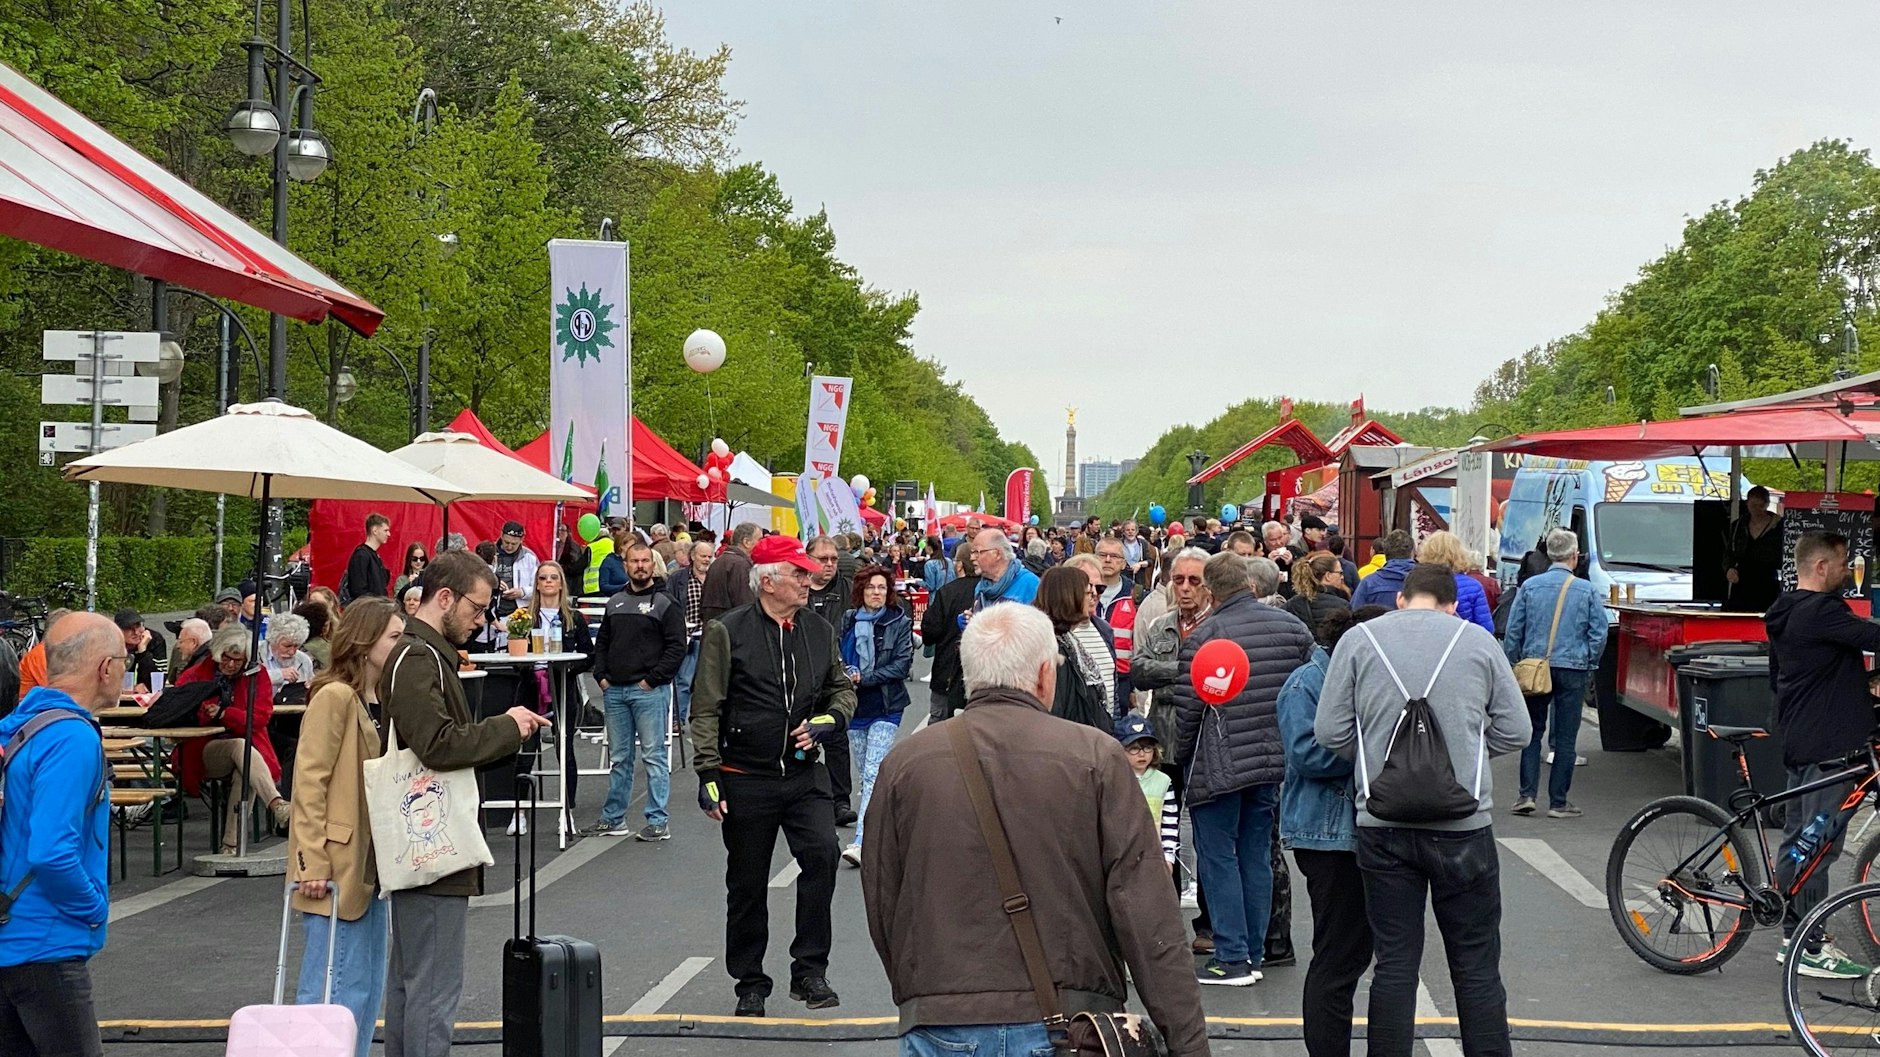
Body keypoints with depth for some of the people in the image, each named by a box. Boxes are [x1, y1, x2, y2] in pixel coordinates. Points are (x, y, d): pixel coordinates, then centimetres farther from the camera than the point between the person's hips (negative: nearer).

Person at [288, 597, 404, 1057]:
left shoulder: (384, 700, 13)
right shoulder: (335, 697, -13)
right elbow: (308, 784, -17)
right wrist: (312, 865, -22)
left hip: (373, 869, 9)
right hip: (337, 872, -9)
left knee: (369, 989, 14)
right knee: (335, 994, -6)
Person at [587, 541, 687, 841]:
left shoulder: (665, 603, -3)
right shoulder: (615, 602, 15)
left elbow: (676, 647, -9)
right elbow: (602, 643, 22)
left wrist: (652, 679, -13)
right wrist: (601, 676, 8)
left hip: (650, 692, -6)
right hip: (615, 691, 6)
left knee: (654, 757, -3)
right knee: (619, 758, 12)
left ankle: (658, 822, 0)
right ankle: (613, 819, 19)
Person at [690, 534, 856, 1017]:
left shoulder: (820, 630, 7)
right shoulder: (726, 633, -6)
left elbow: (843, 690, 19)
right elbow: (706, 710, -5)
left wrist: (825, 722, -2)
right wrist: (708, 775, -11)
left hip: (805, 774, 3)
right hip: (746, 779, -2)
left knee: (822, 854, -17)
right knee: (747, 886, 7)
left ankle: (810, 969, -4)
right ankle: (750, 985, 23)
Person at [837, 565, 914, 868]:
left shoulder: (900, 622, -3)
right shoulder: (848, 620, 7)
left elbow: (902, 665, -8)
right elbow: (836, 656, 13)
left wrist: (864, 678, -15)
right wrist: (846, 675, -10)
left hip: (886, 708, -4)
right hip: (855, 706, 4)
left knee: (873, 774, -13)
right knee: (866, 773, 12)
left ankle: (861, 843, -20)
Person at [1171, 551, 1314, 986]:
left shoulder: (1203, 637, -13)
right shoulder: (1293, 627, 3)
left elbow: (1188, 709, -10)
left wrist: (1181, 756, 6)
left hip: (1219, 766, -5)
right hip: (1274, 760, 5)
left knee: (1219, 857, 2)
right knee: (1257, 856, 13)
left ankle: (1231, 957, 1)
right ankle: (1253, 953, 18)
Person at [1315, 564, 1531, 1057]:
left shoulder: (1359, 640, 1)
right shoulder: (1478, 641, 1)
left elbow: (1329, 731, -1)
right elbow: (1515, 731, 4)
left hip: (1383, 826, 1)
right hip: (1464, 828, -1)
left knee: (1395, 963, 8)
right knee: (1476, 966, 9)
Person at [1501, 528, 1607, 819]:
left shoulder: (1530, 586, 0)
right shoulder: (1586, 590, -1)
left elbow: (1513, 632, 1)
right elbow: (1599, 634, 1)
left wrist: (1510, 667, 10)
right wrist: (1589, 666, 15)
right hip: (1572, 669, -1)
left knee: (1533, 731, 12)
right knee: (1566, 738, 5)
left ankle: (1527, 794, 1)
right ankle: (1558, 803, 7)